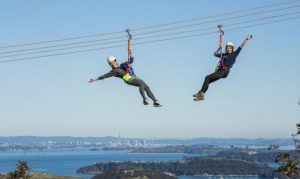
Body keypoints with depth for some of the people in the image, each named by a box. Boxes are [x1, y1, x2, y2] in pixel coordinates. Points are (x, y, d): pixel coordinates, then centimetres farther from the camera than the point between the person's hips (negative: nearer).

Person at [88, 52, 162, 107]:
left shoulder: (123, 65, 24)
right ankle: (144, 99, -40)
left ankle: (155, 101, 3)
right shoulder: (114, 71, 9)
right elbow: (104, 76, 5)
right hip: (130, 80, -6)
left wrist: (130, 53, 5)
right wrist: (95, 79, -1)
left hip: (135, 78, 7)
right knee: (141, 82, -34)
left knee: (147, 88, -2)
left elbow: (131, 60, 22)